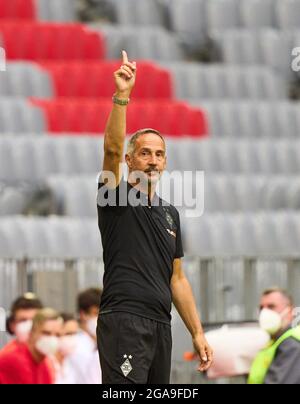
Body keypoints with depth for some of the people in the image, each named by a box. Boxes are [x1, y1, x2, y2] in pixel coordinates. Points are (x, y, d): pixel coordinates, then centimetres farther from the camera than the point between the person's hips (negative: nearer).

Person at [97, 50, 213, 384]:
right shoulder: (117, 197, 1)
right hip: (124, 321, -7)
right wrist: (122, 95, -30)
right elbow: (112, 148, -18)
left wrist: (197, 333, 15)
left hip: (160, 326, 7)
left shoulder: (170, 214, 20)